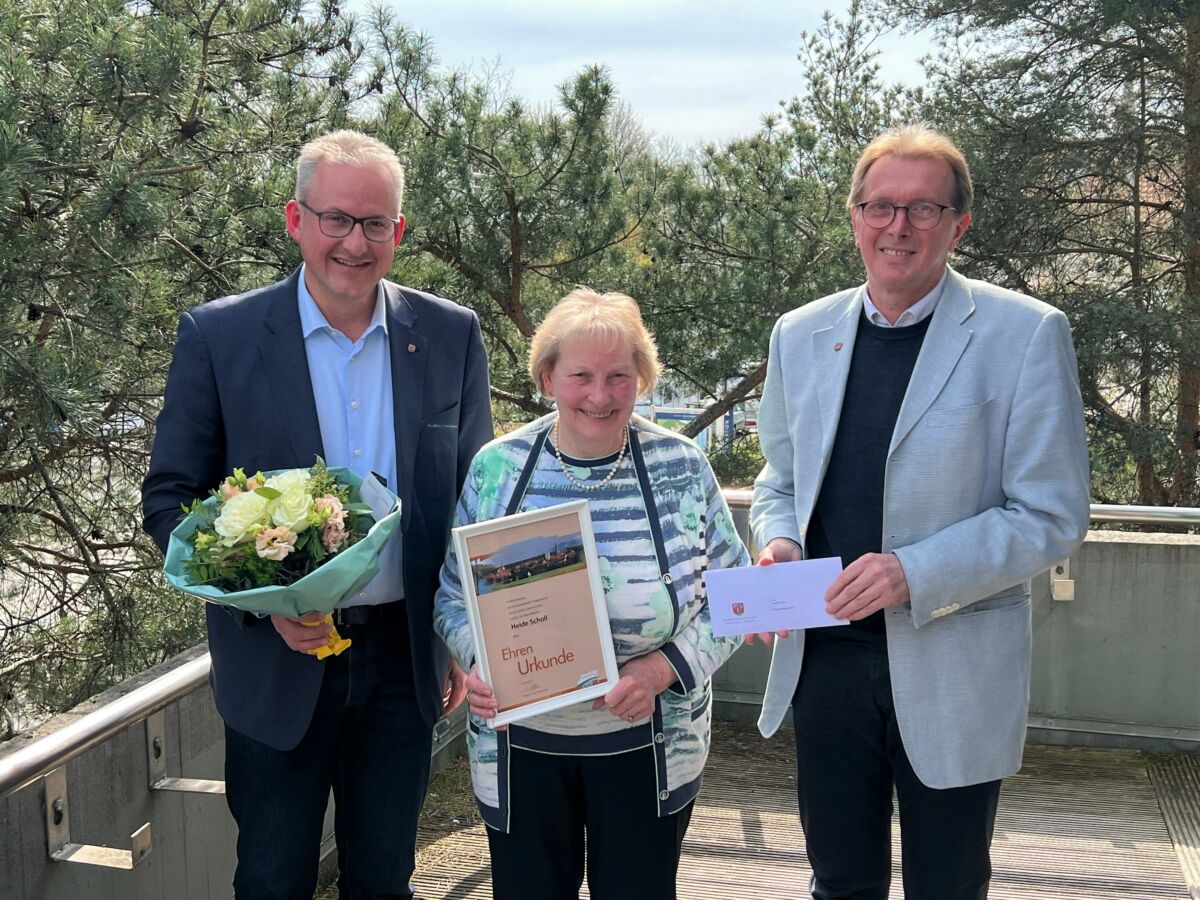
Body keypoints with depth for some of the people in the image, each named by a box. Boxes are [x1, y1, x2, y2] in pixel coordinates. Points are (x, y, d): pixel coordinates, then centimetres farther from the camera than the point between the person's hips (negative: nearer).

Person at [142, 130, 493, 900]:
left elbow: (475, 492, 6)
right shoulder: (218, 335, -8)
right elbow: (169, 497, -4)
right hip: (277, 659, -1)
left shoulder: (452, 335, -2)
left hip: (406, 658, 2)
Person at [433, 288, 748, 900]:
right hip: (520, 746, 1)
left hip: (648, 746, 0)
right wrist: (478, 663, -17)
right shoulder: (497, 466, -6)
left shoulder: (681, 467, -7)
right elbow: (453, 593, 3)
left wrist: (660, 668, -17)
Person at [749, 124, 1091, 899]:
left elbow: (1053, 516, -11)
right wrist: (778, 539, -6)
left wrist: (916, 572, -22)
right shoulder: (801, 334, 5)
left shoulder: (1026, 334, -9)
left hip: (952, 677, -3)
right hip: (825, 655, 4)